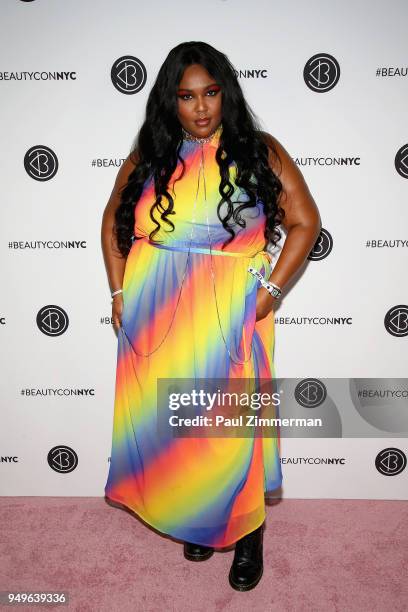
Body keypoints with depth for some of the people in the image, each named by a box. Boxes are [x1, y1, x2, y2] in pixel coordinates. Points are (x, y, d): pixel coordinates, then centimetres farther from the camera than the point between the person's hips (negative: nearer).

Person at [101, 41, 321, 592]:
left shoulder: (259, 152, 0)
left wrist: (272, 289, -9)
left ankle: (246, 533, 25)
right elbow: (113, 222, 14)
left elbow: (305, 221, -1)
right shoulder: (148, 156, 7)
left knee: (233, 423, 2)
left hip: (229, 315, -2)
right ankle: (192, 519, 36)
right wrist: (119, 292, 6)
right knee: (168, 422, 12)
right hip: (155, 315, 3)